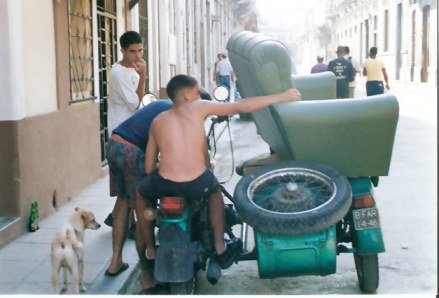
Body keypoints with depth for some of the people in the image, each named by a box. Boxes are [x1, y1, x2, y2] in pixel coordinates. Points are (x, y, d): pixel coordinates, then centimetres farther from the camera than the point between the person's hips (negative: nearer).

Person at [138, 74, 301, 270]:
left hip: (165, 185, 1)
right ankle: (220, 249, 41)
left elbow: (149, 167, 15)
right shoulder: (198, 107, 8)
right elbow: (241, 106, 10)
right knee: (214, 189, 35)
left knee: (141, 192, 34)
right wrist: (281, 97, 17)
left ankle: (150, 252, 36)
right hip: (197, 184, -1)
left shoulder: (157, 121, 15)